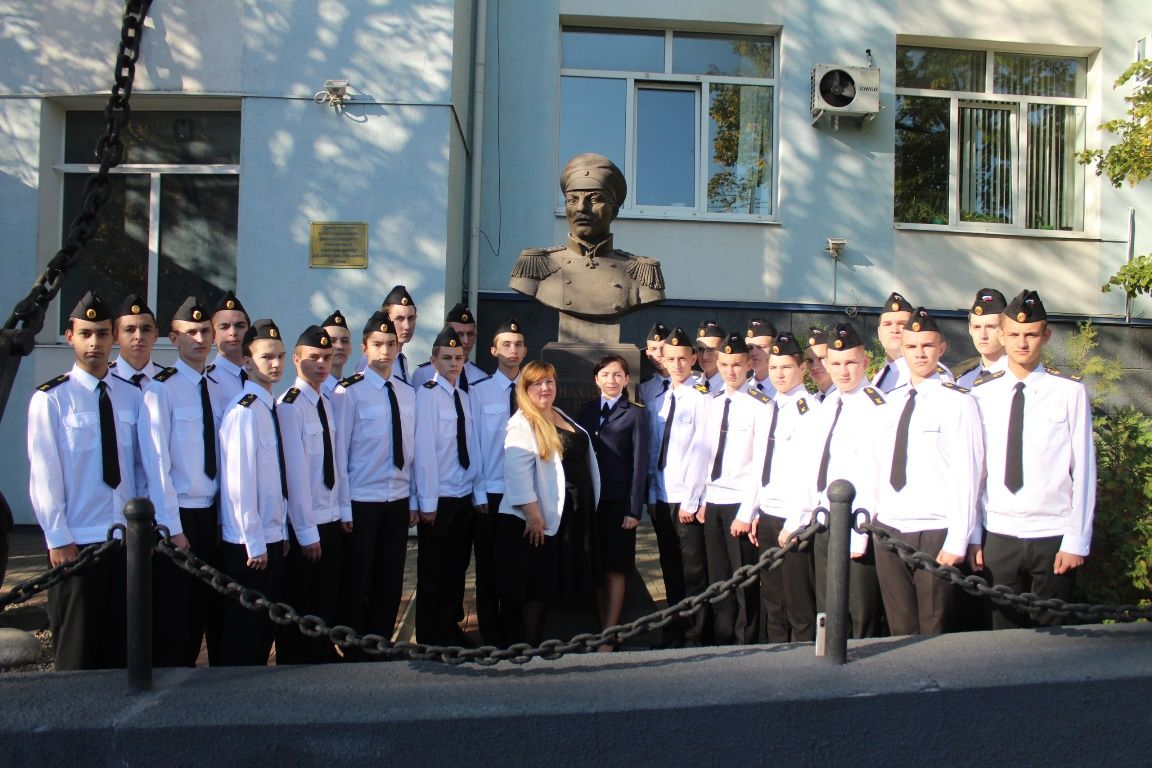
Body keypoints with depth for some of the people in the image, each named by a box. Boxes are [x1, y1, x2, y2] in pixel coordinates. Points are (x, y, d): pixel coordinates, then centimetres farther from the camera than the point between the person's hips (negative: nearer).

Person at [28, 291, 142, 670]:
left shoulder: (132, 396, 5)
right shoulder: (51, 398, -7)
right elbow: (44, 474, -7)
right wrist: (58, 539, -9)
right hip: (76, 543, -3)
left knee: (121, 647, 13)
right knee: (77, 652, 8)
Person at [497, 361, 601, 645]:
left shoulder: (563, 417, 13)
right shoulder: (522, 425, -13)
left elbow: (584, 459, 20)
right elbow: (517, 474, -21)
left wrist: (589, 508, 18)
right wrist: (533, 516, -22)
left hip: (572, 515, 8)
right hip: (539, 519, -8)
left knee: (550, 586, 15)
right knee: (534, 587, 3)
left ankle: (534, 640, 27)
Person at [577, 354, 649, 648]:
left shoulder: (636, 413, 0)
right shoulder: (586, 411, 12)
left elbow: (640, 462, -4)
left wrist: (634, 509, -10)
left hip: (618, 501, -4)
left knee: (615, 568, 2)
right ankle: (603, 629, 20)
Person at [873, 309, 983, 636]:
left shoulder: (958, 402, -7)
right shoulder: (892, 402, 12)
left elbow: (967, 474, -11)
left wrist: (957, 541, -13)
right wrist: (876, 517, 7)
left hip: (935, 534, -5)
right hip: (889, 530, 5)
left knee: (934, 634, 5)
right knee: (900, 631, 13)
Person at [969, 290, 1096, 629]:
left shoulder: (1070, 391, -4)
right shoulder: (983, 393, 2)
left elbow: (1083, 468, -4)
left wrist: (1077, 541, -5)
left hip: (1053, 537, -2)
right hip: (998, 537, 2)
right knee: (1004, 635, 9)